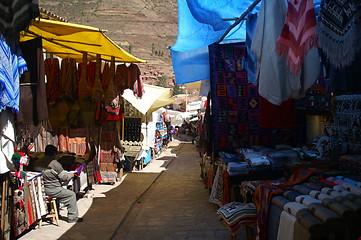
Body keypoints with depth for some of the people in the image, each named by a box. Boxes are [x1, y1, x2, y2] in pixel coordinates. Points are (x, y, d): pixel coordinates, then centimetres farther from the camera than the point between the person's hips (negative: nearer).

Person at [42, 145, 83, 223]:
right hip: (52, 189, -9)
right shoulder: (55, 163, -18)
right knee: (72, 194, 4)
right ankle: (72, 217, 7)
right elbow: (64, 177, -12)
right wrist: (71, 174, 8)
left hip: (43, 189, 9)